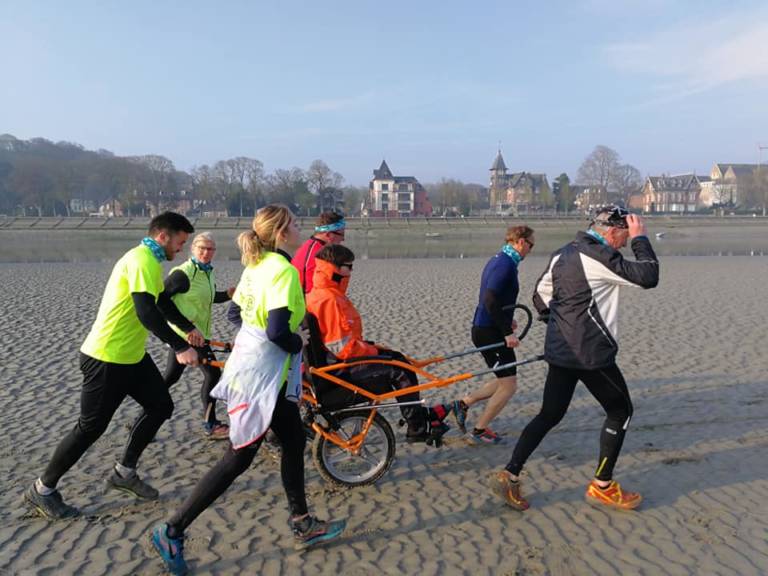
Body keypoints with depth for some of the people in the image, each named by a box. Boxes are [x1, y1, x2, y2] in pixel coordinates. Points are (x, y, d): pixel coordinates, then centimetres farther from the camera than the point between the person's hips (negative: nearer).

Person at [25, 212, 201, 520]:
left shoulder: (150, 260, 12)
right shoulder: (141, 259, -21)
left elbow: (163, 302, 26)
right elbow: (147, 313, -33)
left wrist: (189, 327, 31)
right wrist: (180, 347, -37)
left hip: (132, 354, 10)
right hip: (106, 358, -10)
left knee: (161, 406, 10)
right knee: (91, 427, 2)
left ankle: (124, 472, 24)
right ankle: (42, 489, 21)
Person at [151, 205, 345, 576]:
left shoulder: (257, 264, 7)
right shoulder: (284, 269, -21)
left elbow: (238, 310, 15)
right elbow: (278, 332, -29)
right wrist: (300, 342, -9)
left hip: (250, 367, 10)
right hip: (261, 377, -10)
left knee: (294, 440, 16)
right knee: (238, 458, 2)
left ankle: (302, 526, 29)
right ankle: (172, 532, 15)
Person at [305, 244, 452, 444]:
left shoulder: (323, 294, 11)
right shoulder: (329, 300, -24)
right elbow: (343, 349, -26)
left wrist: (370, 347, 10)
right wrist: (373, 351, -11)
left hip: (338, 360, 11)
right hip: (339, 369, -11)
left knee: (396, 358, 12)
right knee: (400, 370, -10)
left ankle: (420, 414, 18)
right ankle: (417, 428, 3)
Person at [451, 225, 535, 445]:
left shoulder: (497, 260, 14)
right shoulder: (506, 265, -18)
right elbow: (490, 301, -27)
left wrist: (506, 320, 24)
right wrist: (507, 332, -23)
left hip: (484, 329, 10)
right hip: (490, 332, -10)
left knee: (504, 381, 17)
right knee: (509, 384, 0)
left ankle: (463, 403, 18)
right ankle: (478, 431, 9)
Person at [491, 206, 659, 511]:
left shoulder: (562, 254, 11)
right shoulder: (600, 257, -16)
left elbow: (540, 297, 17)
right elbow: (648, 276, -16)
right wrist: (640, 238, -4)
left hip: (559, 351, 8)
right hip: (591, 353, -8)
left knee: (550, 414, 14)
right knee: (620, 411, 11)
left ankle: (509, 475, 10)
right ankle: (601, 487, 20)